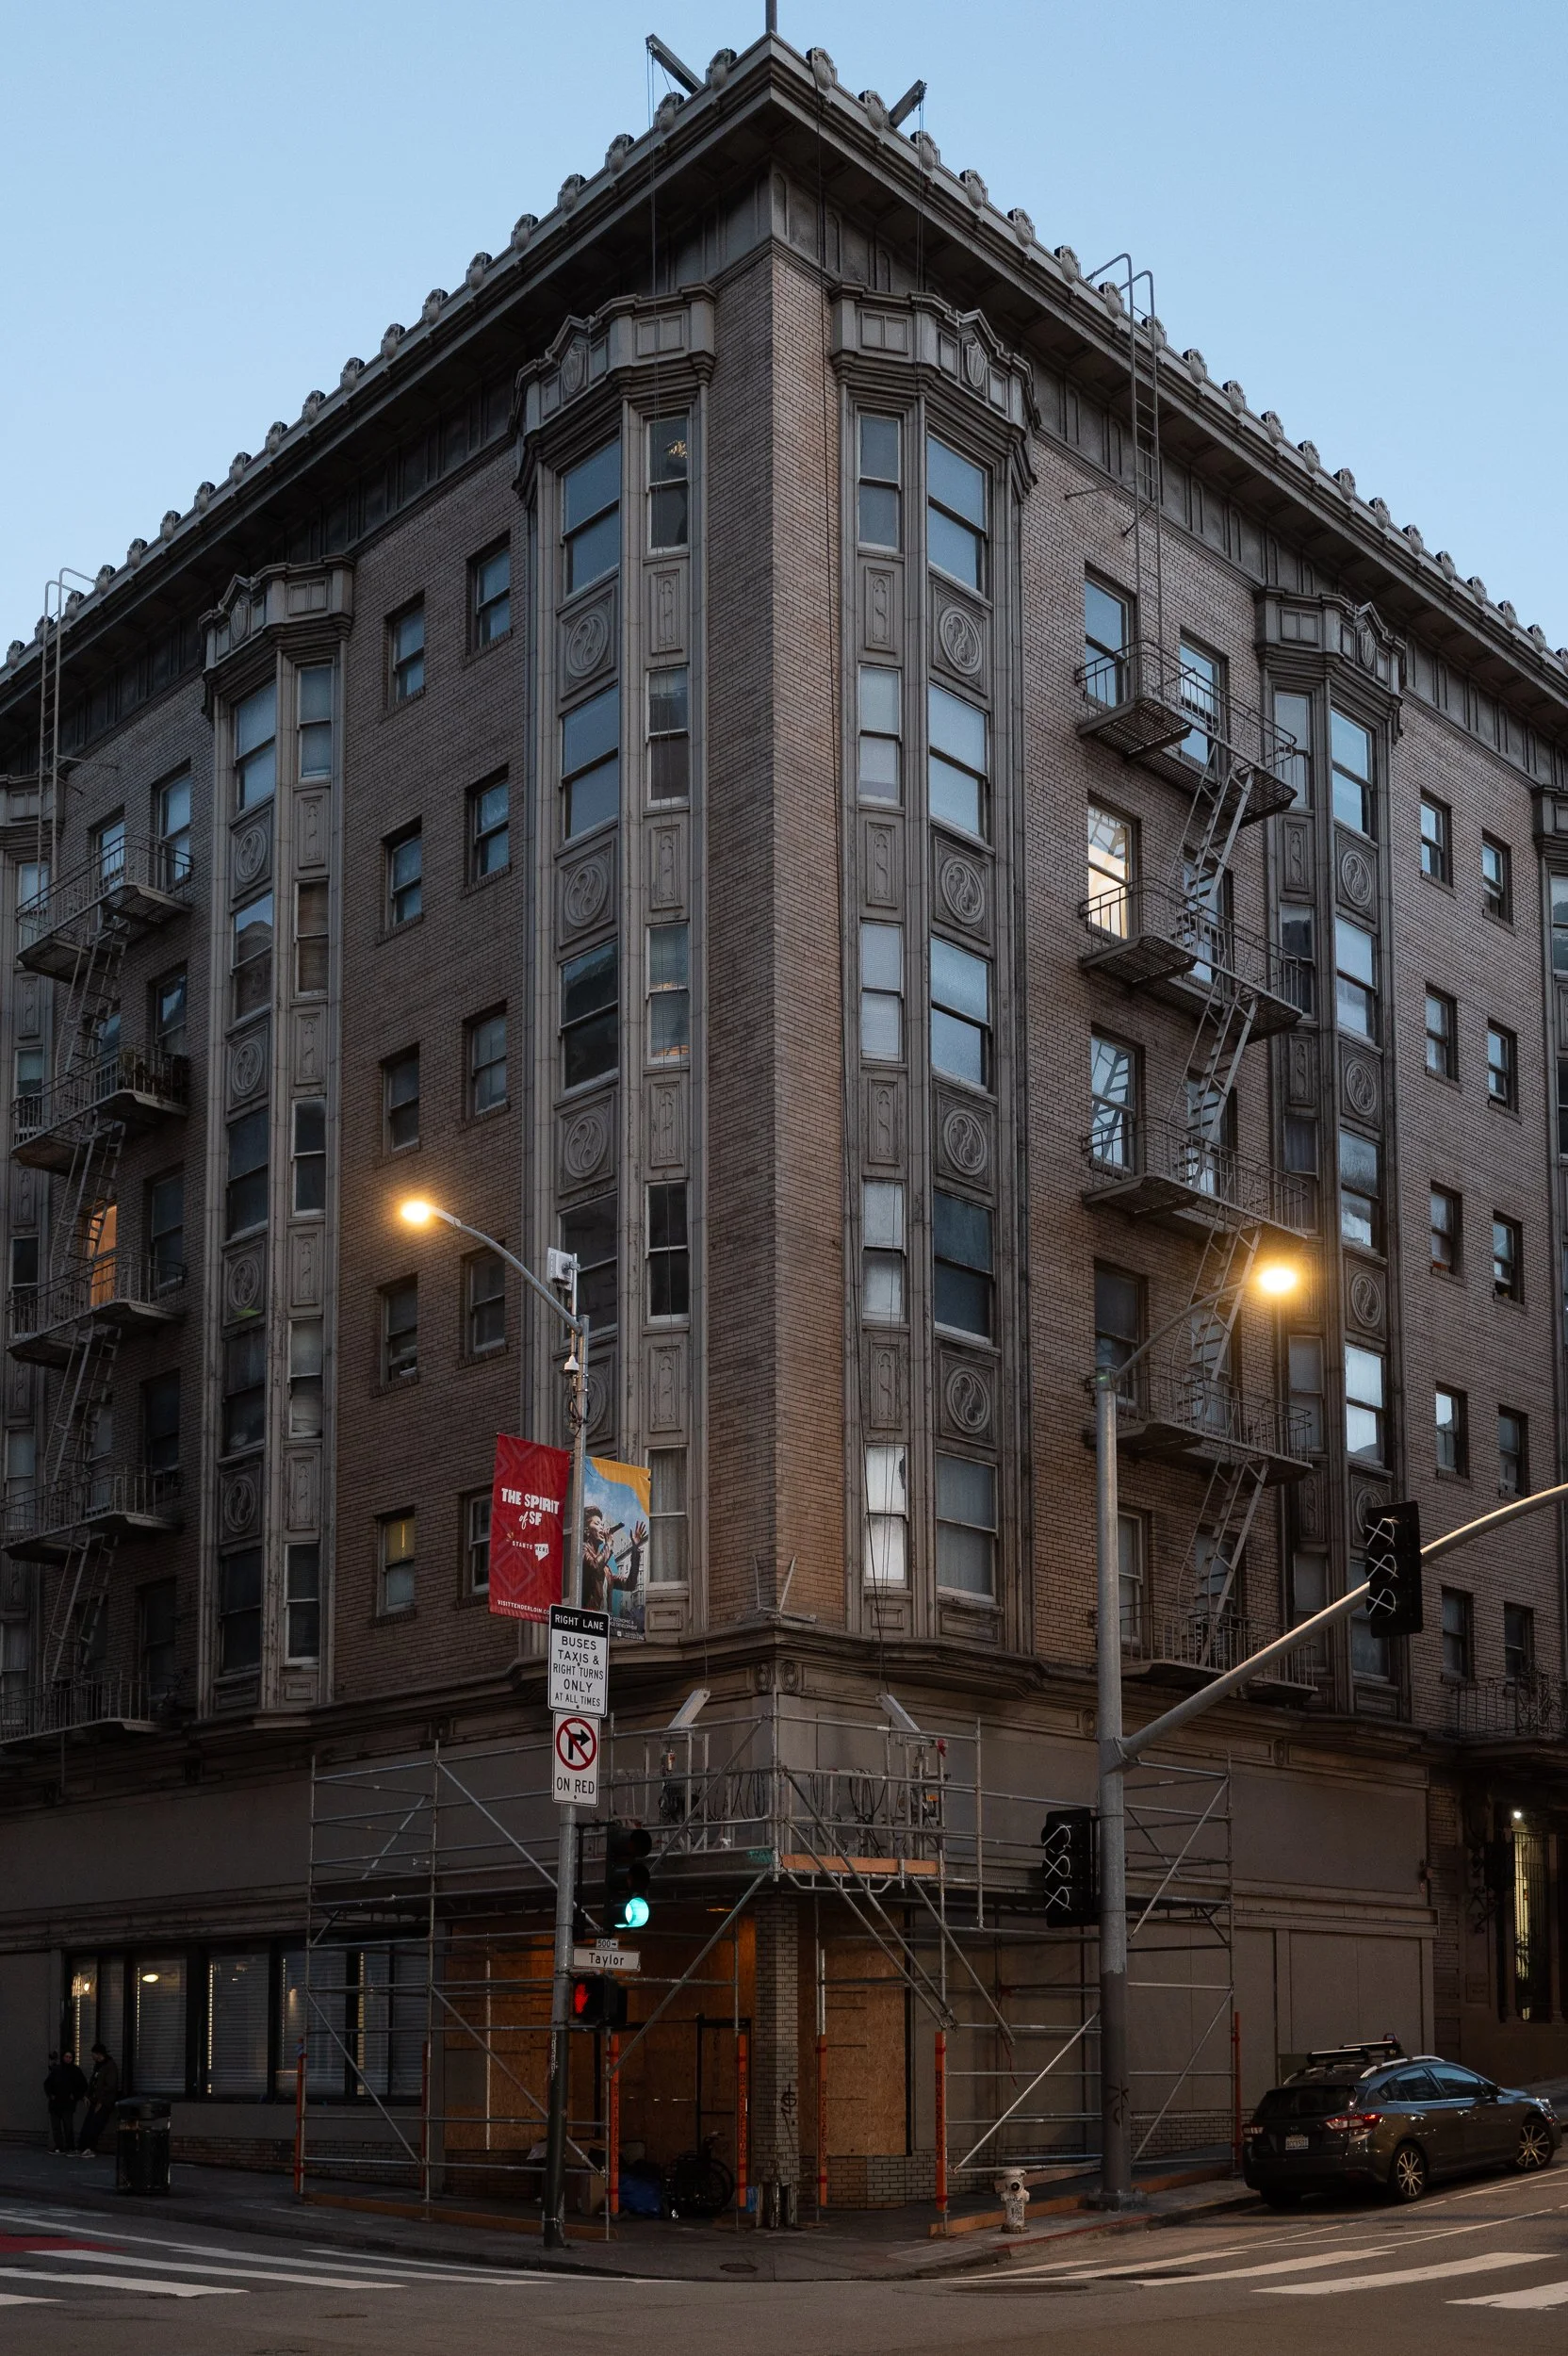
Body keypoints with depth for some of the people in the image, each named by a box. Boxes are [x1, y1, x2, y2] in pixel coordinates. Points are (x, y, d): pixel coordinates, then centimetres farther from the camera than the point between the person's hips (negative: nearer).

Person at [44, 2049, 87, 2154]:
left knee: (68, 2125, -11)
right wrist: (50, 2094, 7)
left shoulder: (75, 2071, 4)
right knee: (56, 2126, 1)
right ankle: (58, 2146, 6)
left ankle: (70, 2147, -5)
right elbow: (47, 2083, 19)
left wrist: (75, 2096, 0)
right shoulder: (56, 2070, 9)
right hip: (55, 2103, 3)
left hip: (68, 2104, -3)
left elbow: (83, 2086, 8)